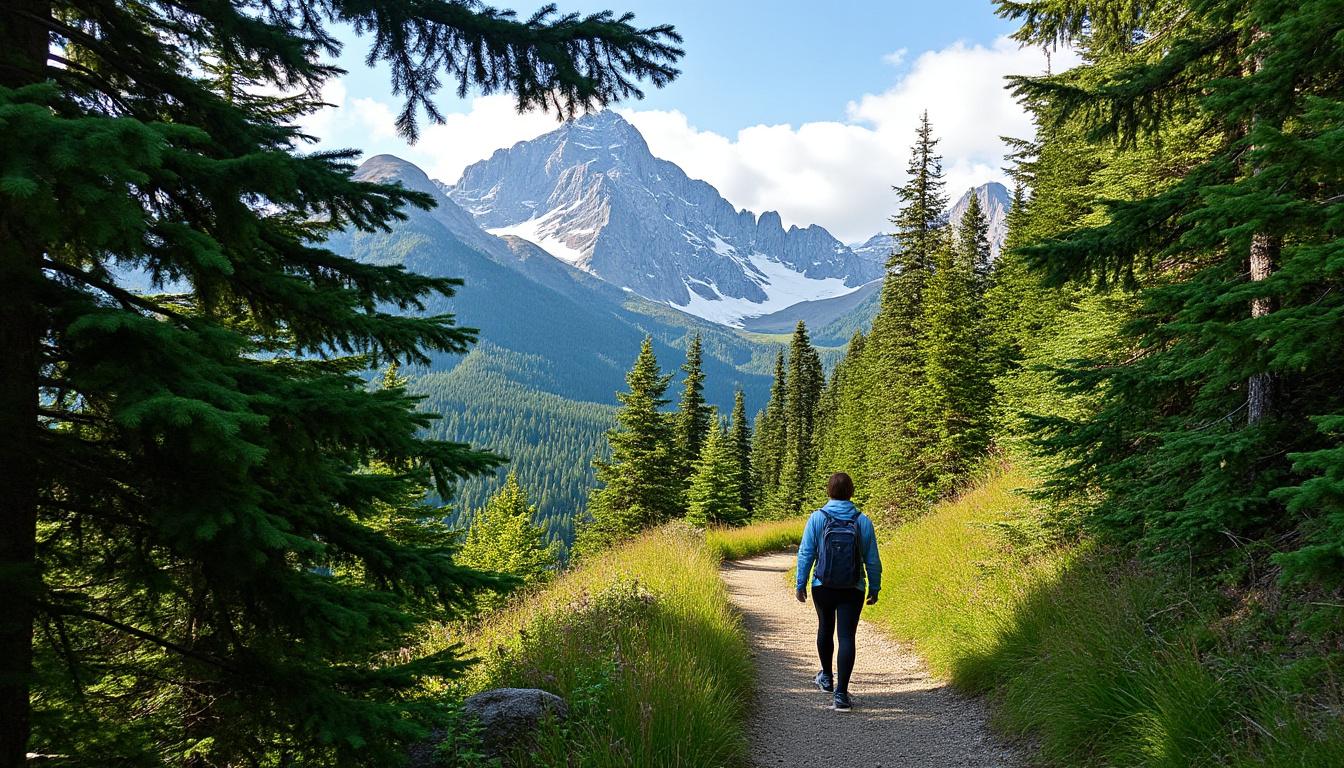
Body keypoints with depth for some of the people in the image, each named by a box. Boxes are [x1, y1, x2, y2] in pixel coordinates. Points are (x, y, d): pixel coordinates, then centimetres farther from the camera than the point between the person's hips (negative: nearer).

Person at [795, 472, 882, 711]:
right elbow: (872, 559, 1)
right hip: (853, 591, -1)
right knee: (846, 637, -1)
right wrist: (875, 588, 11)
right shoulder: (863, 521, -4)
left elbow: (805, 554, -6)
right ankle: (841, 694, -9)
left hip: (823, 588, 1)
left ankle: (826, 677, 40)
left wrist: (801, 584, 3)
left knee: (825, 628, 23)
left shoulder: (817, 518, -7)